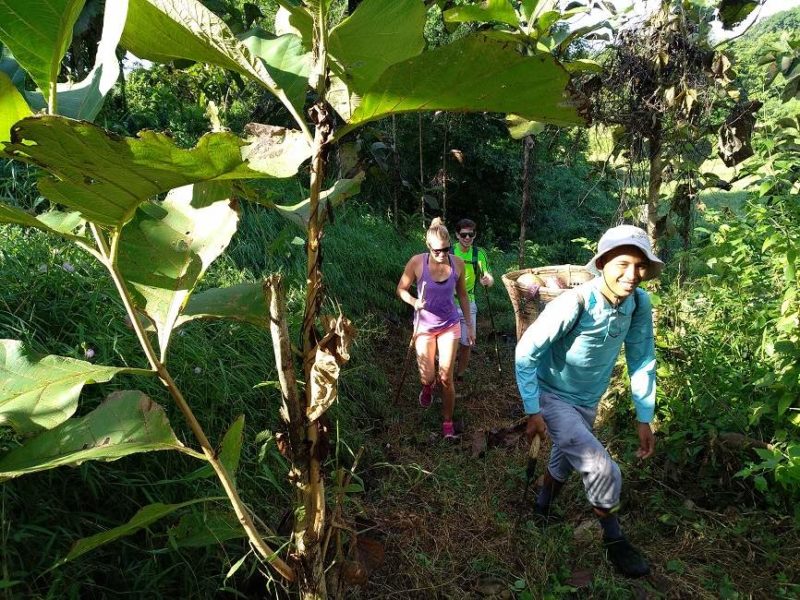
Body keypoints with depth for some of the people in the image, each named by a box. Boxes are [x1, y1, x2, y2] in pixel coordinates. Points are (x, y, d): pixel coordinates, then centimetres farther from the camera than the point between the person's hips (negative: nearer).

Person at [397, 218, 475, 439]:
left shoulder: (457, 263, -10)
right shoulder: (417, 262, -16)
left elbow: (462, 295, 4)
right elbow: (401, 289, -5)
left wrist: (470, 325, 8)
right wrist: (414, 302, -26)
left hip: (449, 326, 1)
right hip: (424, 326, -1)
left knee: (446, 378, 2)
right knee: (427, 377, 2)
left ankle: (447, 422, 21)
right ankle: (427, 387, 42)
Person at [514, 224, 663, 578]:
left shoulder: (640, 303, -16)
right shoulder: (574, 304, -33)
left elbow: (642, 360, -4)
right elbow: (525, 353, -25)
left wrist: (644, 418, -2)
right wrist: (532, 411, -22)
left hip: (588, 401, 6)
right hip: (553, 398, -6)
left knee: (564, 463, 26)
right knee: (604, 471, -14)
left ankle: (541, 512, 55)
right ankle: (614, 540, 15)